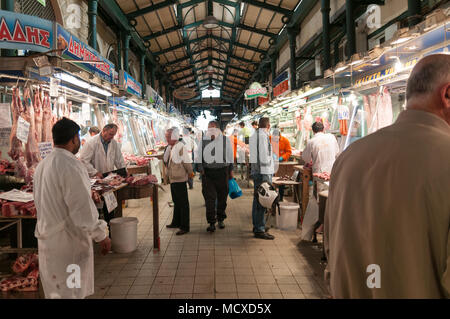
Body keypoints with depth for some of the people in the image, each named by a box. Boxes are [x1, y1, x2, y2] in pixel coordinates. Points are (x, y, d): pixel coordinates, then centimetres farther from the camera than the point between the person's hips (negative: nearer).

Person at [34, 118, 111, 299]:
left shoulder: (43, 165, 8)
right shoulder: (71, 166, -21)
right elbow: (82, 208, -22)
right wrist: (101, 236, -13)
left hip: (47, 238, 9)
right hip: (68, 242, -9)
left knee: (55, 291, 20)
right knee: (70, 292, 3)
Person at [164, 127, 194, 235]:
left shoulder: (181, 147, -18)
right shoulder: (170, 148, 11)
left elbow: (187, 162, -18)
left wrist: (190, 173, -8)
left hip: (179, 179, -9)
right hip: (173, 179, 9)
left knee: (183, 203, -1)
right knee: (176, 202, 21)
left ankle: (184, 227, 6)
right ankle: (176, 222, 36)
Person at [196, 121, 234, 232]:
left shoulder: (225, 140, 5)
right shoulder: (203, 141, 6)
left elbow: (230, 156, 10)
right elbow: (199, 156, 8)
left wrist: (230, 170, 9)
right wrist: (201, 169, -4)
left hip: (222, 172, 0)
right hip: (207, 172, 0)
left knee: (222, 197, 9)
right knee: (209, 198, -5)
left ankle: (220, 219, 26)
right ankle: (211, 222, -1)